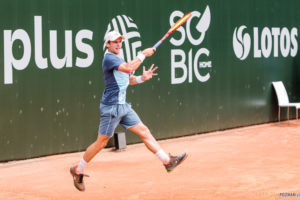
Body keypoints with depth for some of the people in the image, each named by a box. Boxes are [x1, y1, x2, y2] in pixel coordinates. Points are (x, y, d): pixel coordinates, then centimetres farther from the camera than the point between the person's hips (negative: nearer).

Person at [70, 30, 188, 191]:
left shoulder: (119, 59, 16)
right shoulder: (109, 58, -14)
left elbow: (127, 80, 23)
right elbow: (129, 68, -29)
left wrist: (141, 78, 5)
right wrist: (143, 54, -19)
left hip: (123, 106, 9)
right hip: (111, 107, -9)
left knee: (144, 131, 4)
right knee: (101, 142, -1)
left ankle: (167, 161, 5)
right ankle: (78, 171, 14)